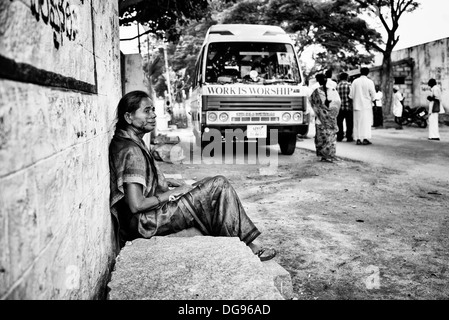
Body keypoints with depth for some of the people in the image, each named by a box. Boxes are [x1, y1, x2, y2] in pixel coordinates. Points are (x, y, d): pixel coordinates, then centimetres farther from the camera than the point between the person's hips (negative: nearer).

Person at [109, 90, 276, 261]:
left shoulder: (122, 141, 10)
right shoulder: (130, 151, -22)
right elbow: (136, 205, -27)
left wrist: (166, 182, 7)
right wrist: (173, 193, -14)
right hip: (146, 222, -10)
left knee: (218, 185, 13)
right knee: (219, 185, -12)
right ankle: (245, 245, 1)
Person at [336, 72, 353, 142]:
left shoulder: (337, 86, 3)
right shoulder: (348, 85, -7)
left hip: (339, 107, 3)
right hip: (348, 107, -3)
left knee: (339, 122, 11)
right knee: (349, 123, 5)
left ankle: (339, 137, 11)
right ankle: (349, 137, 5)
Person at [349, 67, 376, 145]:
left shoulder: (355, 81, 0)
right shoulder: (369, 82, -7)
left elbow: (351, 95, 0)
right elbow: (373, 95, -7)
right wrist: (371, 99, 10)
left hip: (357, 105, 2)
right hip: (366, 105, -2)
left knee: (357, 122, 8)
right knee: (366, 122, 4)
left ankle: (358, 139, 6)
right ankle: (365, 139, 0)